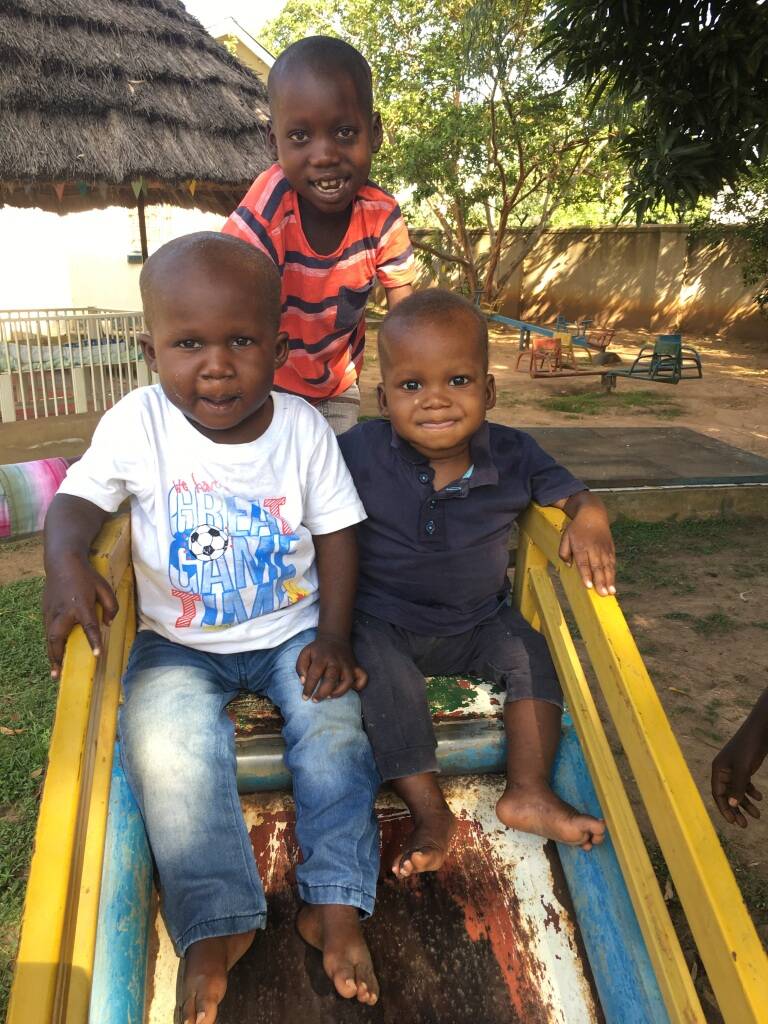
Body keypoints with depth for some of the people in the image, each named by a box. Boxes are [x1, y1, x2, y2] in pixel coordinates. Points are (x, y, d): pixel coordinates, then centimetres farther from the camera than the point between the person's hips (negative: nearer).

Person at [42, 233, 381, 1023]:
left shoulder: (304, 429, -10)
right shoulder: (137, 424, -12)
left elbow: (336, 534, -4)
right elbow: (77, 500, -6)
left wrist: (333, 639, -11)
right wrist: (66, 565, -29)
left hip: (291, 632, 1)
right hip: (179, 645, 0)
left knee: (334, 727, -18)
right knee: (166, 748, -22)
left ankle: (335, 903, 0)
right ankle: (214, 925, -4)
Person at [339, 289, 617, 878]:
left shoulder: (512, 455, -11)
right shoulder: (359, 452, -16)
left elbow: (573, 495, -2)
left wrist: (589, 522, -27)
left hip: (479, 624, 3)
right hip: (385, 625, -2)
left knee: (535, 653, -14)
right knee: (385, 679, -27)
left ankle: (528, 792, 0)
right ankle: (430, 812, -11)